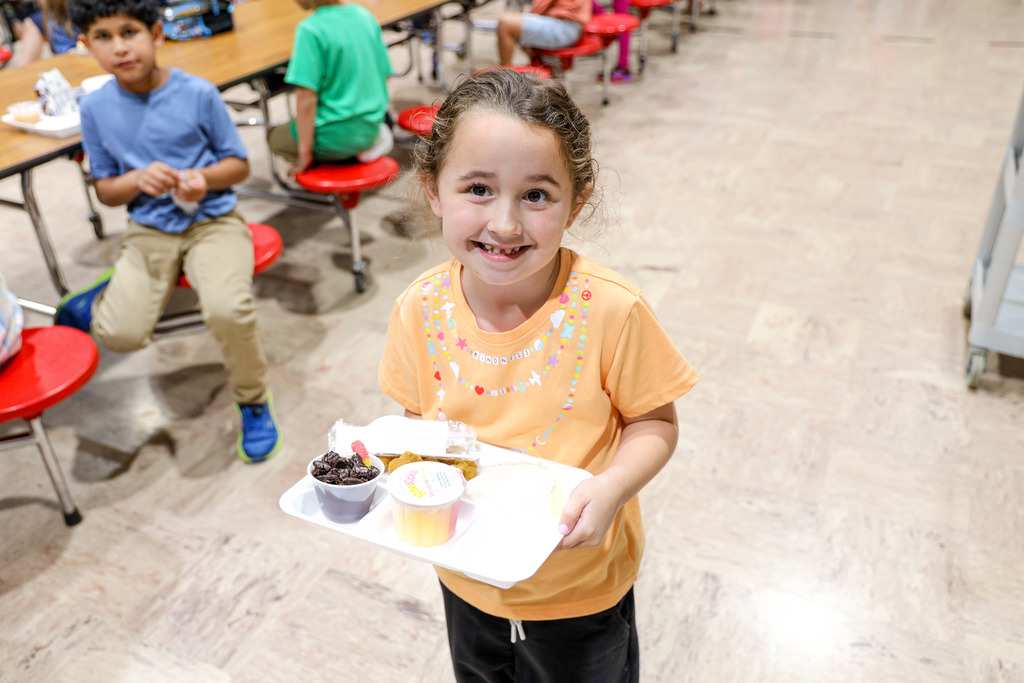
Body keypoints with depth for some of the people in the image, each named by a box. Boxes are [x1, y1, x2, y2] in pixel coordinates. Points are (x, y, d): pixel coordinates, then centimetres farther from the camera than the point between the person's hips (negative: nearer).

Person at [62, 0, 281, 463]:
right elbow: (105, 190, 8)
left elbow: (239, 165, 2)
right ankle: (102, 296, 24)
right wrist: (138, 179, -15)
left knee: (227, 309, -31)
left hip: (213, 221, -2)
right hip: (149, 230, 2)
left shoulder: (198, 93, -7)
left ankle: (254, 403, -3)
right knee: (120, 334, -17)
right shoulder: (96, 108, 1)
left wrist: (206, 177, -20)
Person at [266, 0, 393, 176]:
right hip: (371, 127, 8)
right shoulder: (365, 15, 0)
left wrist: (304, 152, -14)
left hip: (336, 137, -8)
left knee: (275, 136, 23)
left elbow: (306, 98, -23)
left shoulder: (310, 30, -20)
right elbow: (384, 73, 8)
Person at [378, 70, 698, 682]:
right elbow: (420, 418, -1)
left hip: (580, 588, -3)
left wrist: (610, 488, -30)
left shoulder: (610, 310, -26)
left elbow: (654, 422, -13)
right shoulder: (421, 310, -16)